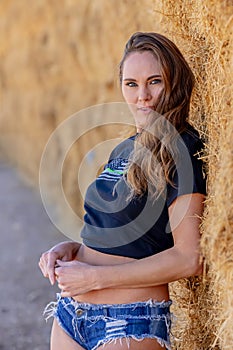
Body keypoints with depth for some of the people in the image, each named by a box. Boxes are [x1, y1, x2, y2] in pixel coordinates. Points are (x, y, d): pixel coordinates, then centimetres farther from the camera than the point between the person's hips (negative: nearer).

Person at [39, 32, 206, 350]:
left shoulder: (181, 151, -12)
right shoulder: (124, 150, 11)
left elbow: (189, 258, -18)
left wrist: (95, 276, -15)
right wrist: (71, 249, 2)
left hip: (131, 325, -7)